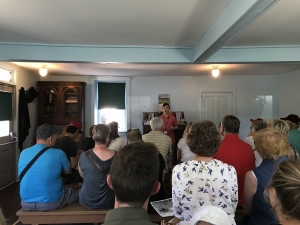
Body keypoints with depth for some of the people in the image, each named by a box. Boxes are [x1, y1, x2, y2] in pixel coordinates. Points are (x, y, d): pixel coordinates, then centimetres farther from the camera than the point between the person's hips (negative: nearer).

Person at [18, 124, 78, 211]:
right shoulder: (58, 154, -16)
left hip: (26, 203, 5)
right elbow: (68, 171, 3)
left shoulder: (23, 153, -3)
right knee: (76, 194, 21)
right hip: (50, 203, -5)